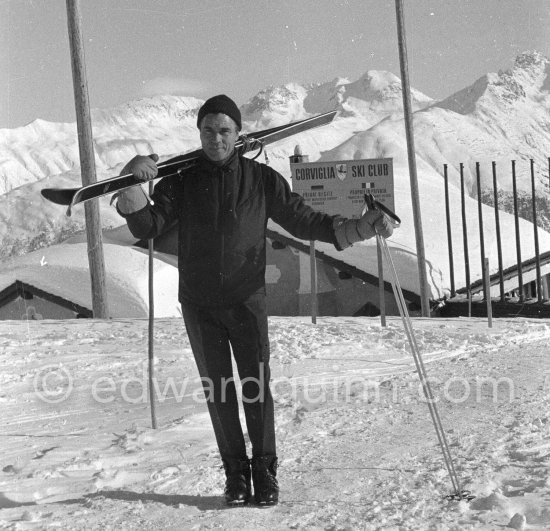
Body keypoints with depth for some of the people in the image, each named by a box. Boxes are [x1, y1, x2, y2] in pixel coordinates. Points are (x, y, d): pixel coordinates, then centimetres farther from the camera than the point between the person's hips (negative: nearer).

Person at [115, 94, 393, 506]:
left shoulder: (261, 179, 1)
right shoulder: (182, 181, 3)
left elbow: (302, 220, 5)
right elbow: (147, 227, -4)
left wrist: (359, 227, -5)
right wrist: (132, 186, -22)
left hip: (247, 301, -1)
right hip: (199, 305, 1)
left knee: (256, 388, -5)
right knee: (218, 392, 5)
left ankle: (264, 472, 6)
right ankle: (235, 473, 15)